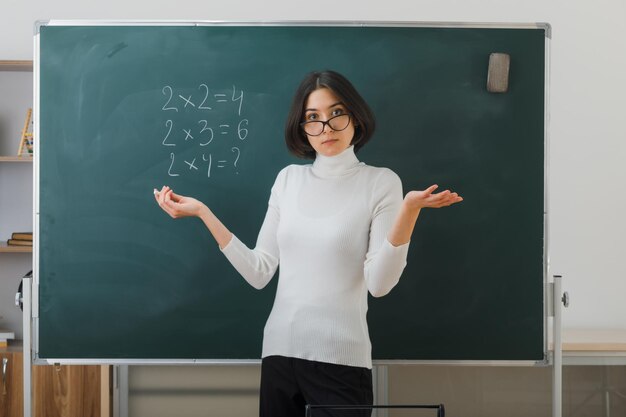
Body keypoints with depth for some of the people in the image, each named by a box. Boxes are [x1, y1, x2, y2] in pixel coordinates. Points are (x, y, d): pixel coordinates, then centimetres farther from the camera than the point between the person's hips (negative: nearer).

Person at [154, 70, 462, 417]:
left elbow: (379, 283, -13)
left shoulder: (381, 182, -4)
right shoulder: (288, 179, 7)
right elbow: (259, 273, 2)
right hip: (279, 352, 4)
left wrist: (409, 210, -25)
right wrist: (202, 212, -1)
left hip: (341, 360, -3)